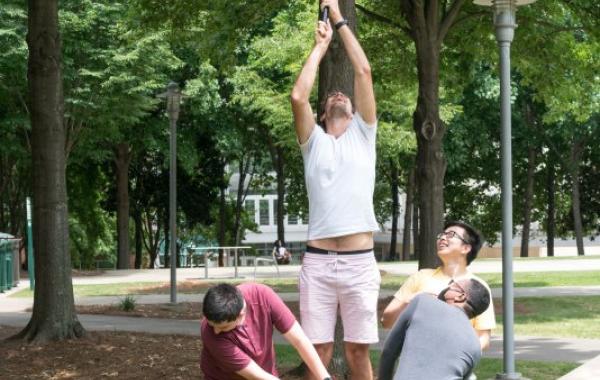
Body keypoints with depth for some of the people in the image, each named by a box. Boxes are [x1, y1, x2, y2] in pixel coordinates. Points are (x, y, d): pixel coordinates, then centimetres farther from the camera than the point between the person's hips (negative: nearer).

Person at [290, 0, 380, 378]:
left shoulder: (363, 134, 13)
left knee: (359, 350, 3)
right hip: (318, 261, 0)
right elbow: (298, 96, -3)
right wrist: (320, 46, 8)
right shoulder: (314, 141, 13)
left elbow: (364, 72, 6)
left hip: (359, 261, 0)